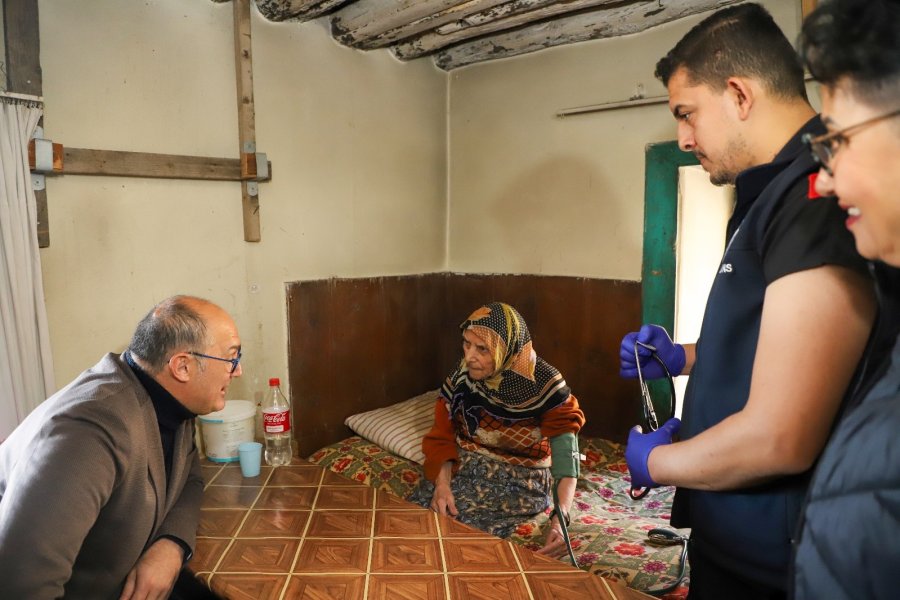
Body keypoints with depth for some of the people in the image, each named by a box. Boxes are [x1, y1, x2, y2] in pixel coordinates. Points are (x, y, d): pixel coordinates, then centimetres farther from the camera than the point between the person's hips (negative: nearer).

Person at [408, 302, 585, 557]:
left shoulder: (543, 383, -19)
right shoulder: (462, 375, -7)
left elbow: (565, 451, -22)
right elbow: (442, 438, -3)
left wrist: (560, 519, -35)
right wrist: (442, 483, -22)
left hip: (520, 479, -4)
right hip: (465, 466, 4)